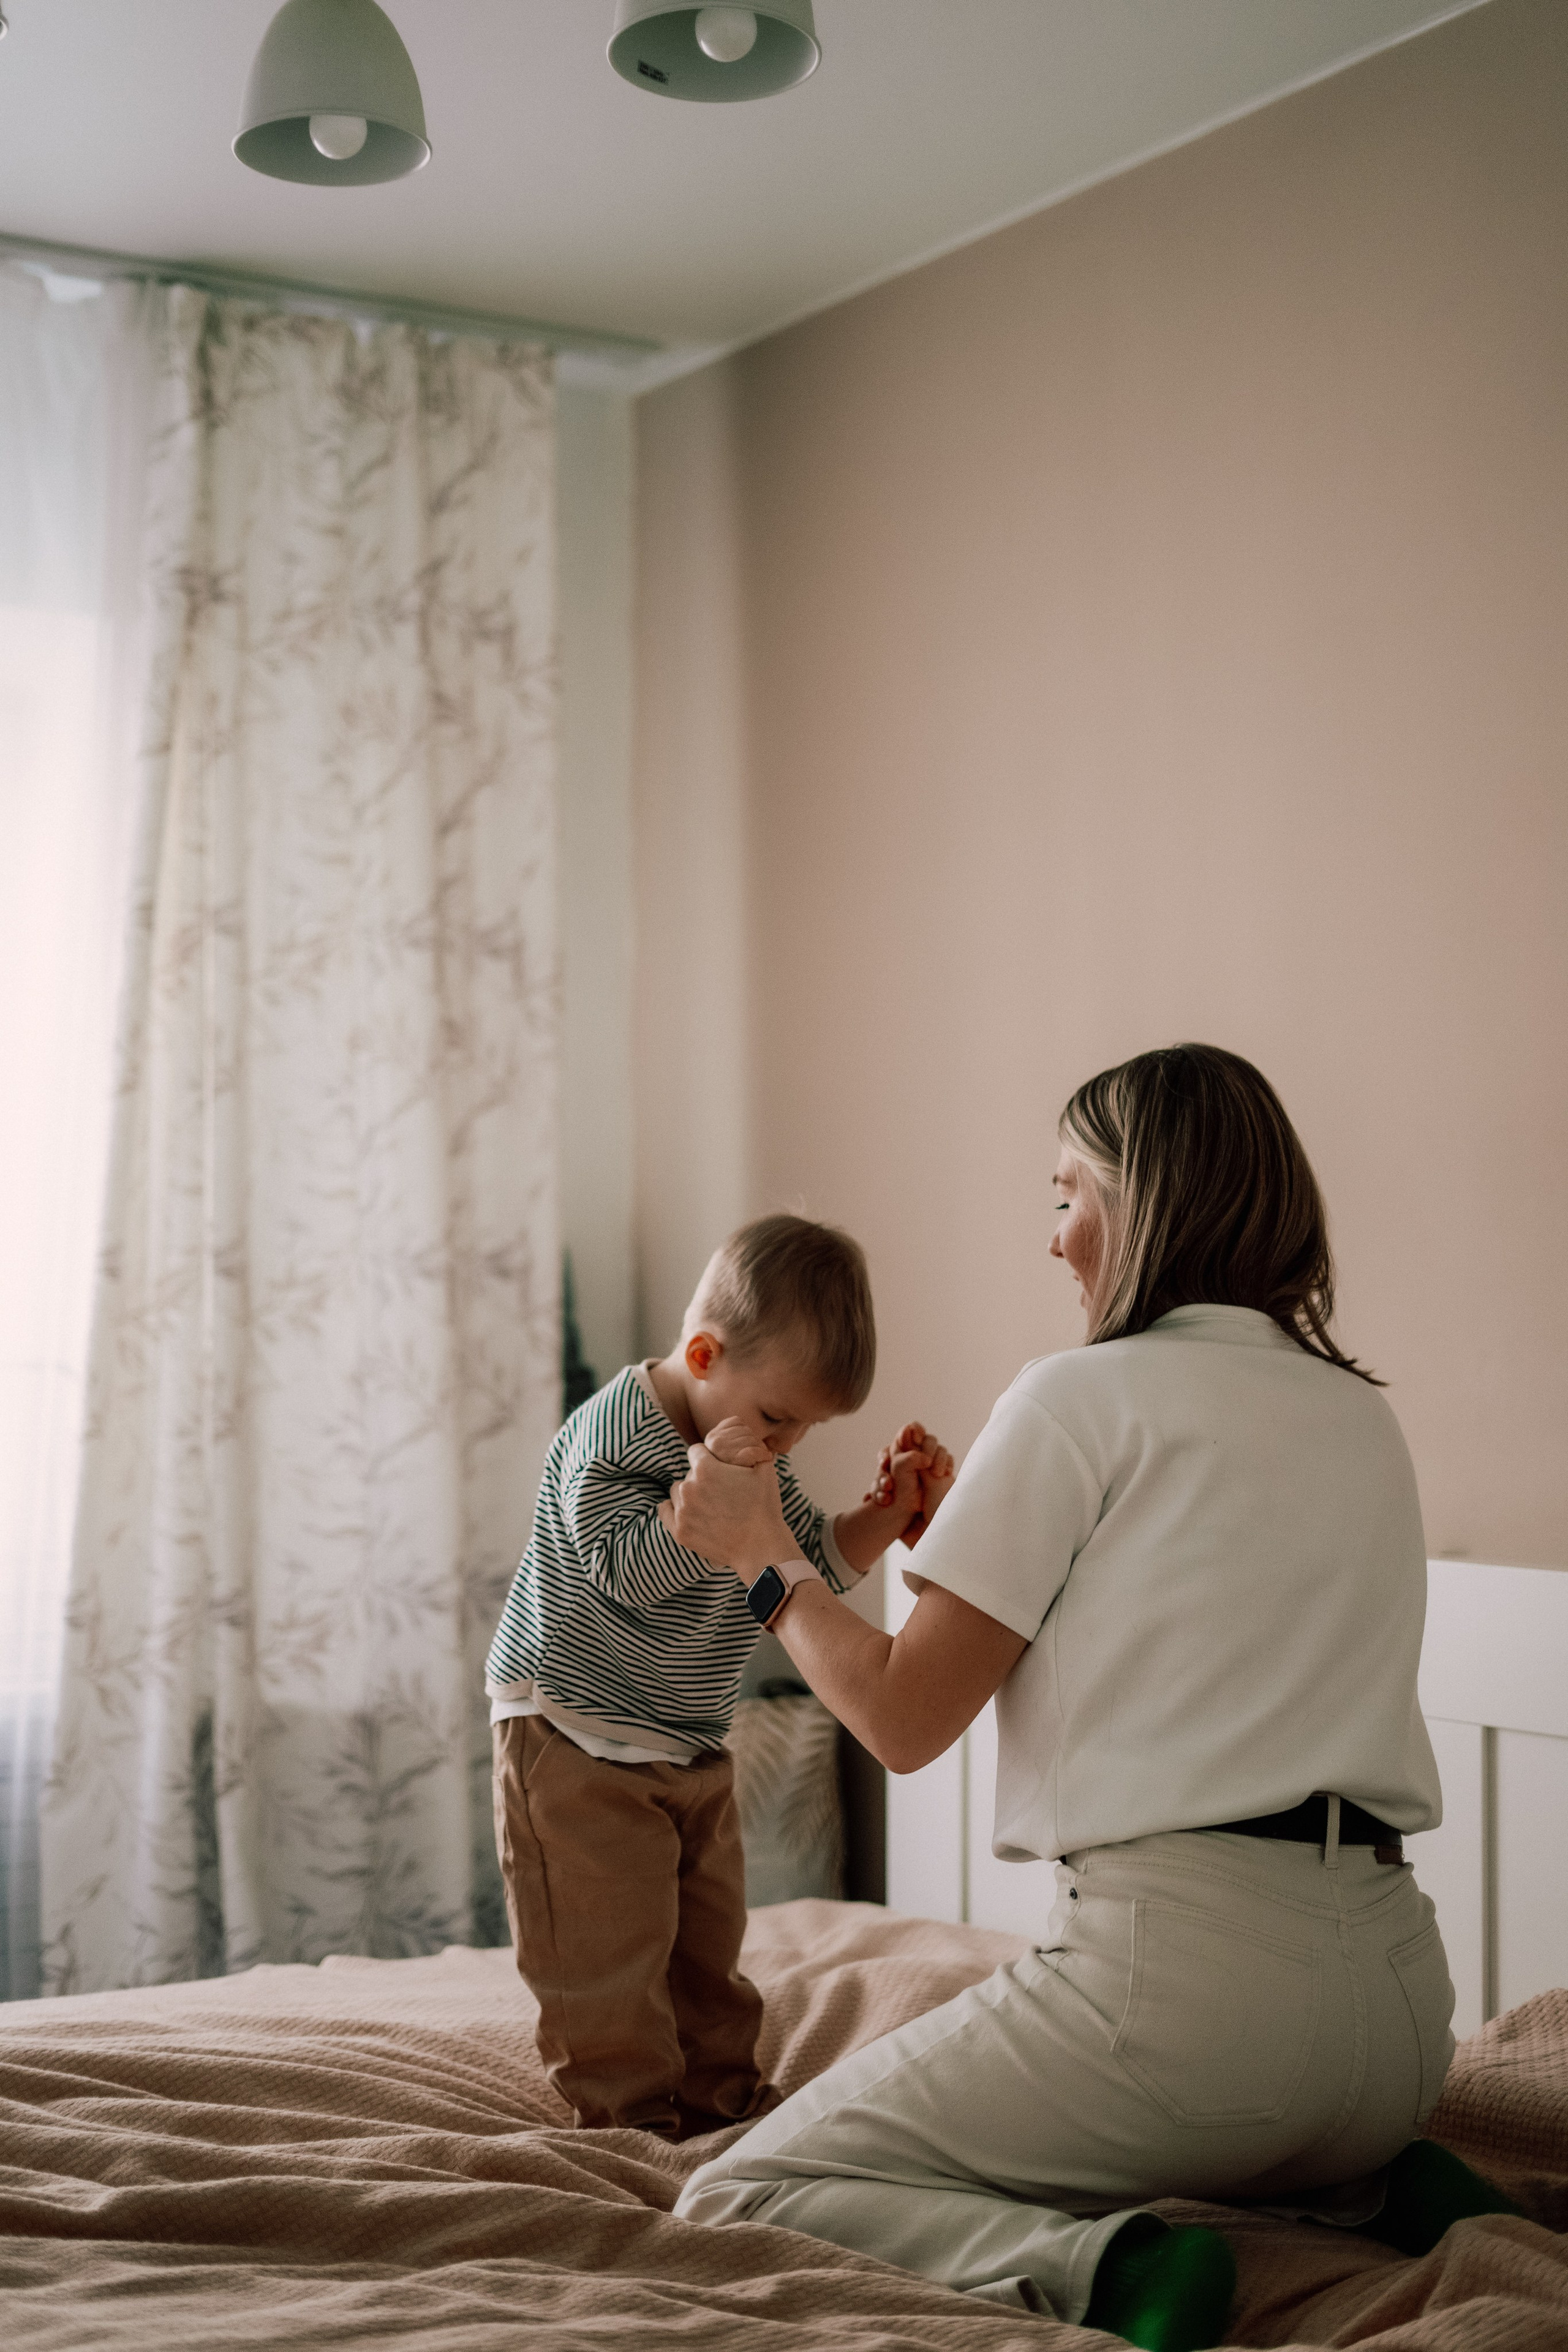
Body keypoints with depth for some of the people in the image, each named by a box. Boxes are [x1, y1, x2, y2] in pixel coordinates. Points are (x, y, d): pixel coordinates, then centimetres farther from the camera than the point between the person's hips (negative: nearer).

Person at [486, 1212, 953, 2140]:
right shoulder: (611, 1434, -21)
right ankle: (632, 2115, 5)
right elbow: (625, 1567, -30)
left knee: (709, 1937, 15)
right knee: (610, 1947, -6)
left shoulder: (756, 1460, 4)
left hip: (696, 1750, 8)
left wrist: (889, 1509, -5)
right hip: (577, 1742, -8)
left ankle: (719, 2093, 28)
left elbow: (818, 1564, 10)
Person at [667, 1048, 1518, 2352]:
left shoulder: (1081, 1396, -5)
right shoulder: (1365, 1416, 15)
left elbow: (903, 1719, -4)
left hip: (1182, 1954, -8)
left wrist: (760, 1550, 12)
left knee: (735, 2197, 3)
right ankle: (1379, 2191, 9)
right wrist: (971, 1530, 29)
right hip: (1400, 1990, 8)